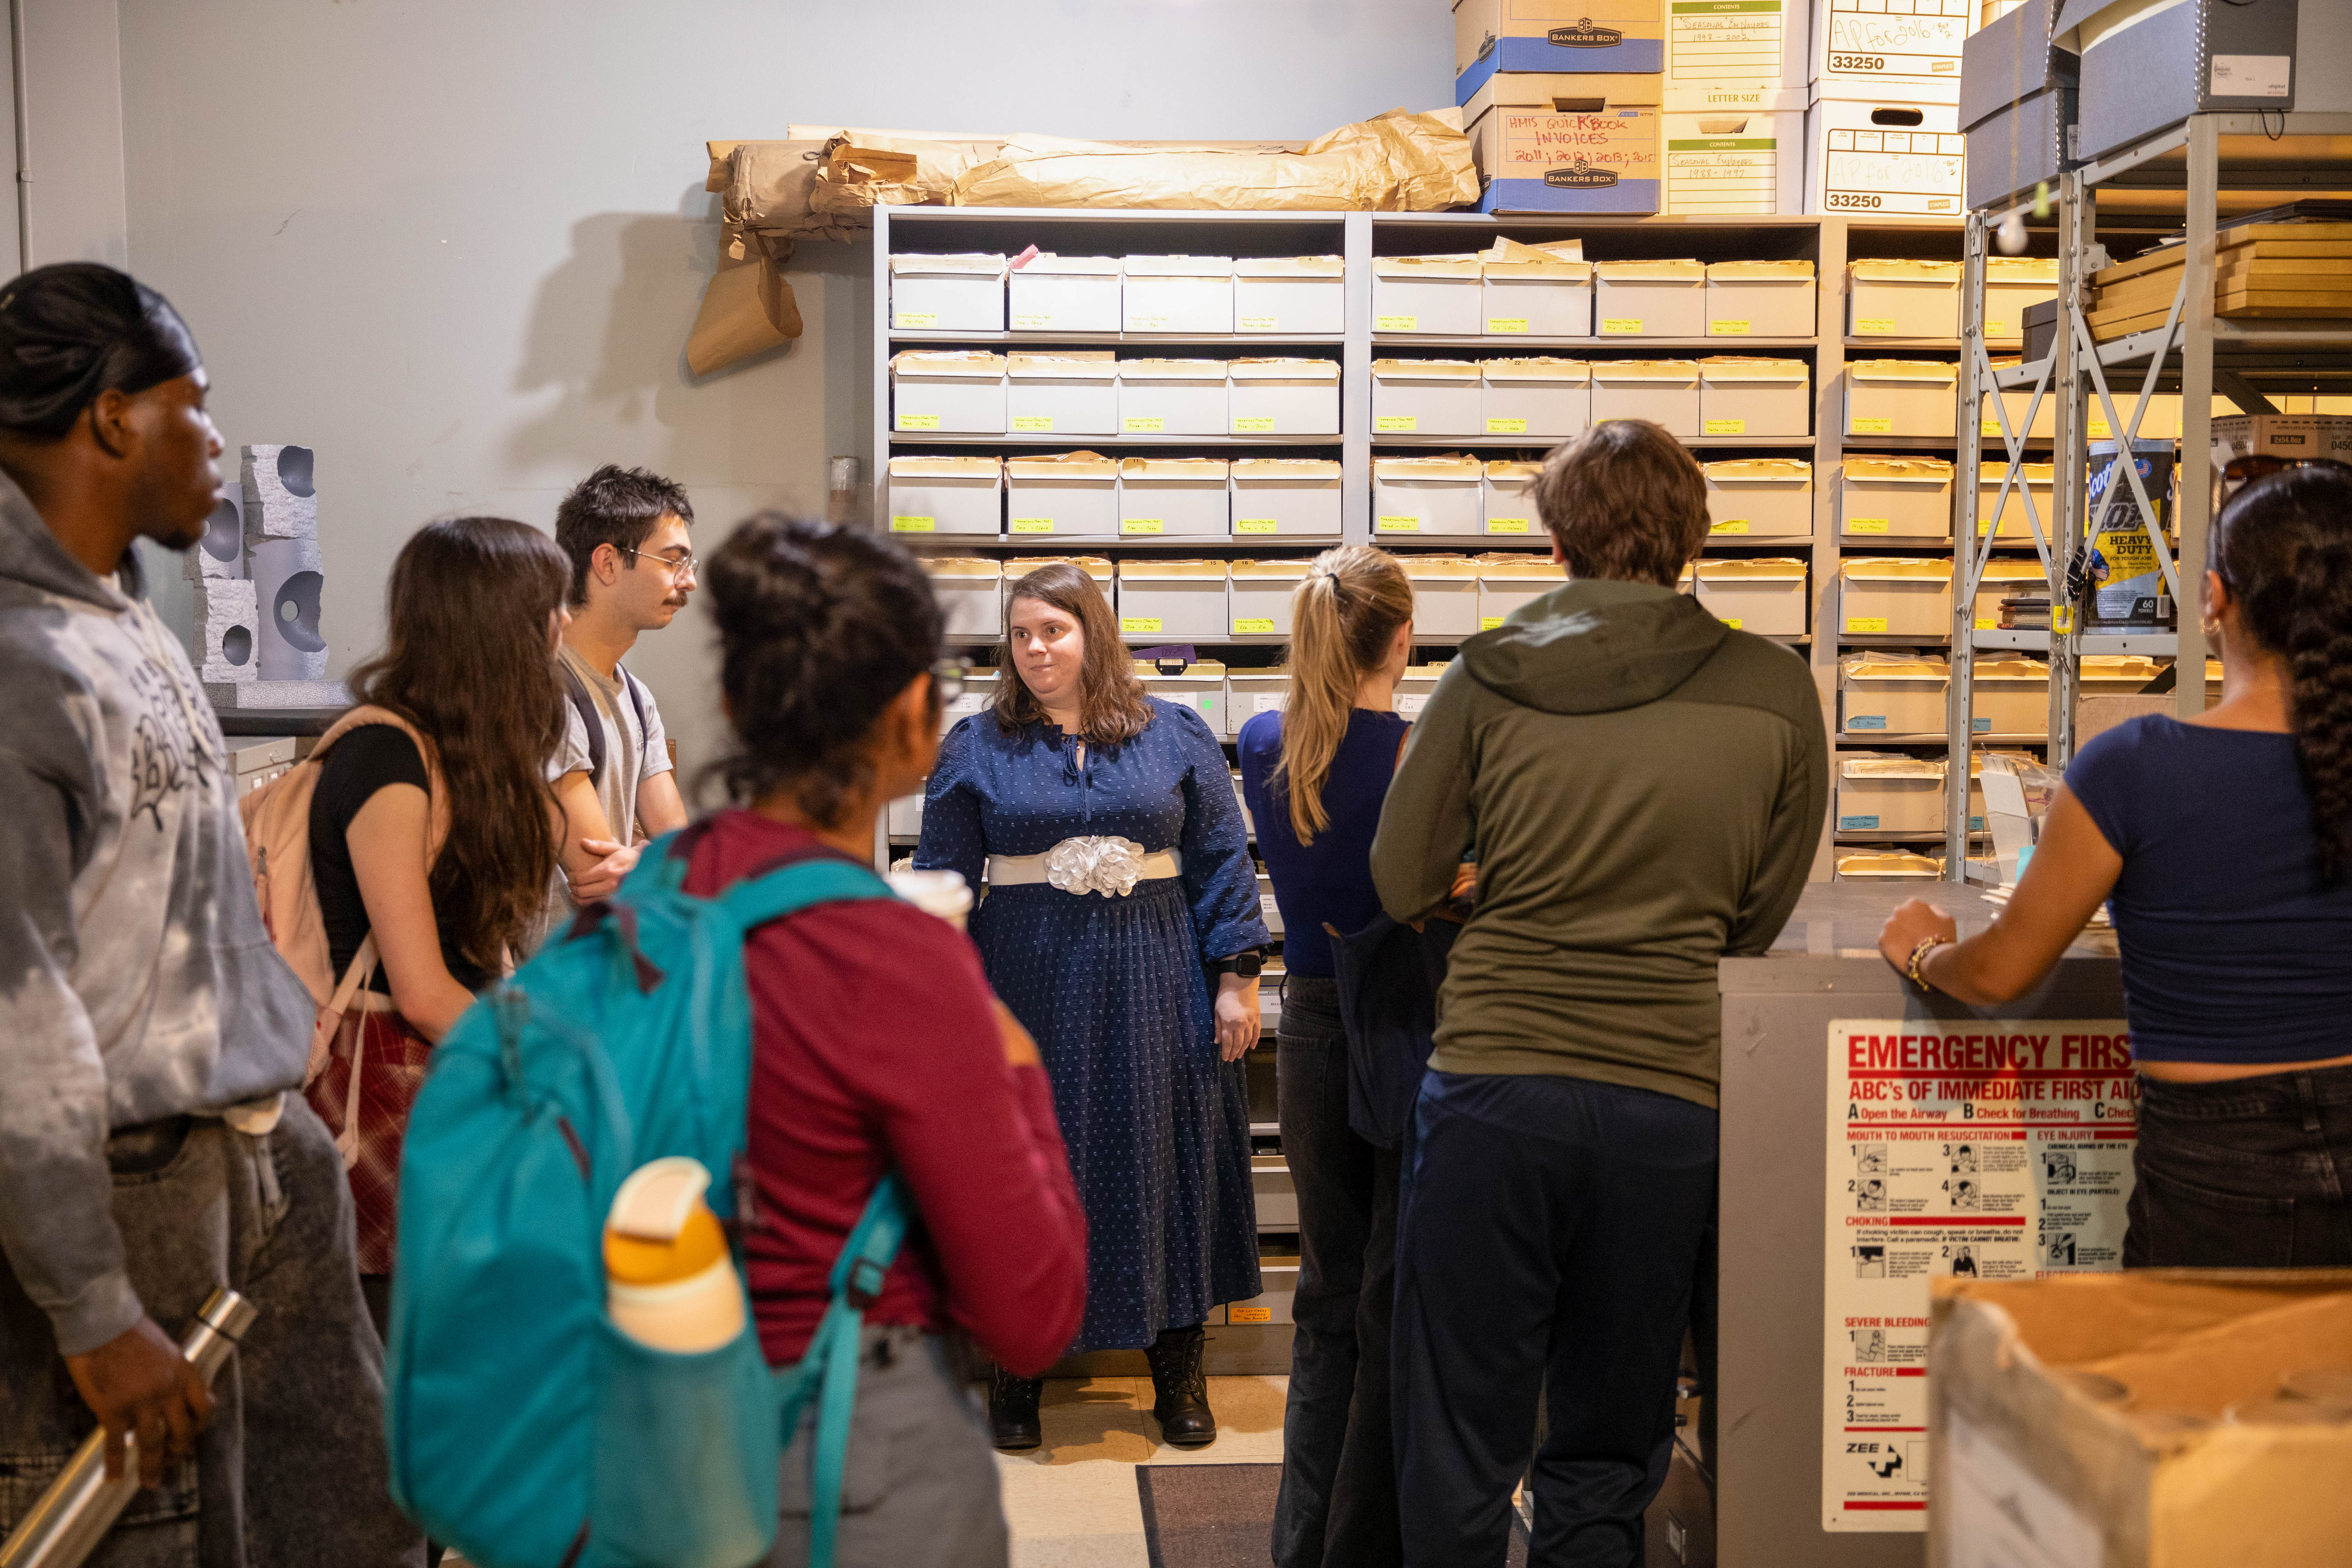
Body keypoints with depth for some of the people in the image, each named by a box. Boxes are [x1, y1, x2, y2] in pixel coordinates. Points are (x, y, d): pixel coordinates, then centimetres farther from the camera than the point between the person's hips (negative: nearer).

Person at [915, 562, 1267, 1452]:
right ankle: (1017, 1366, 19)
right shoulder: (977, 748, 5)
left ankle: (1179, 1371, 19)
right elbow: (941, 877, 4)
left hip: (1154, 985, 0)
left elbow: (1222, 863, 5)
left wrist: (1238, 978, -1)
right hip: (1029, 987, 0)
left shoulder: (1176, 737, 5)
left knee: (1161, 1158, 5)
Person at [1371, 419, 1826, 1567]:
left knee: (1457, 1453, 10)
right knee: (1607, 1463, 15)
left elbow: (1402, 886, 3)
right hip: (1668, 1098, 1)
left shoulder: (1487, 679, -3)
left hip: (1493, 1090, -1)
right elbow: (1758, 919, 7)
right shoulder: (1776, 692, -1)